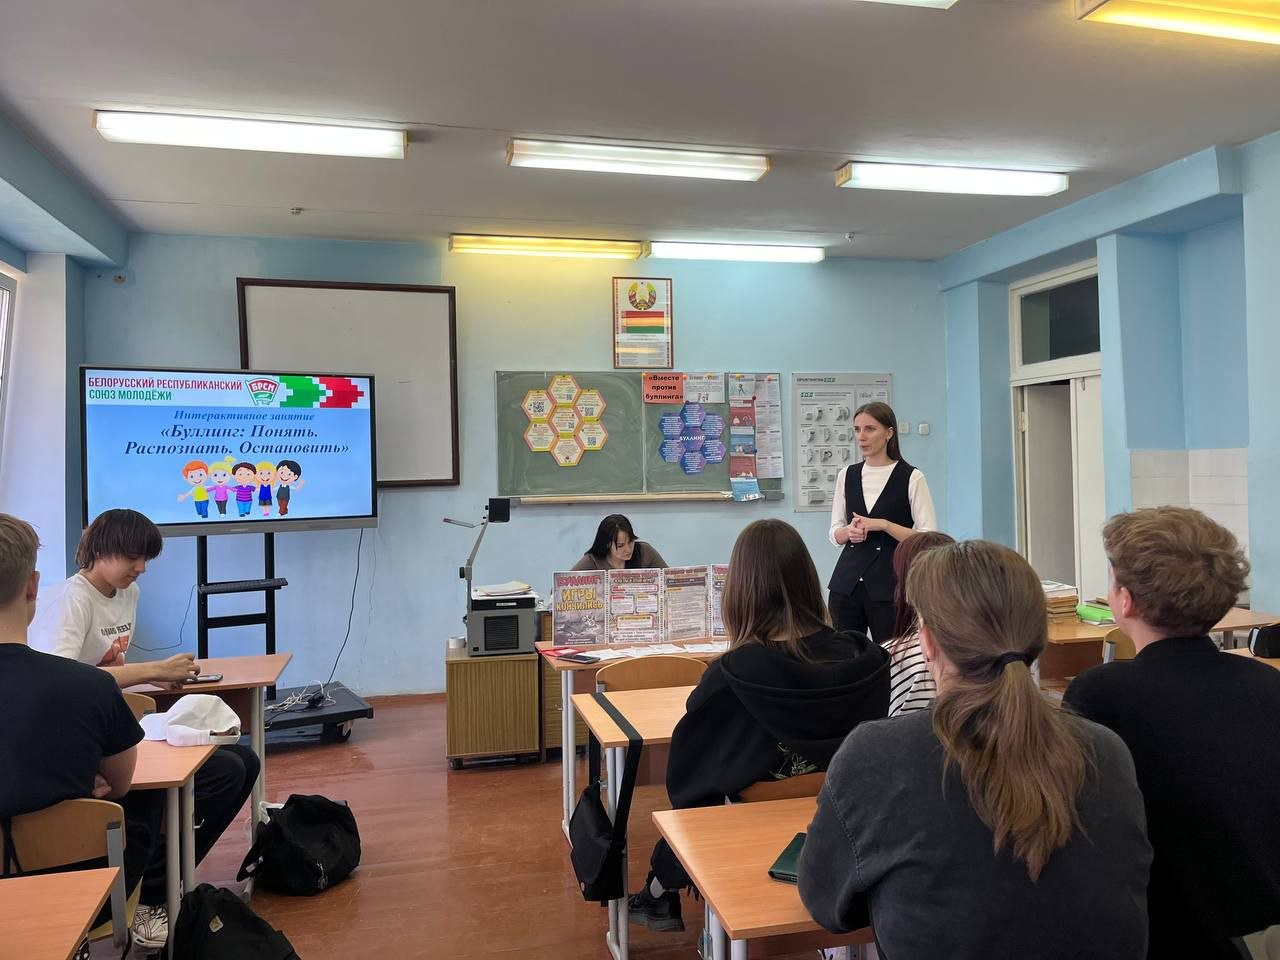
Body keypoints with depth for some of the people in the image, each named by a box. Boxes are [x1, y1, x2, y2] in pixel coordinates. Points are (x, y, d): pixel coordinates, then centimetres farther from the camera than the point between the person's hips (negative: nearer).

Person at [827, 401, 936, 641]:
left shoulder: (911, 478, -4)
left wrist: (883, 525, -17)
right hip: (847, 581, 4)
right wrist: (849, 531, -8)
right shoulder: (847, 475, 9)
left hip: (890, 585, -4)